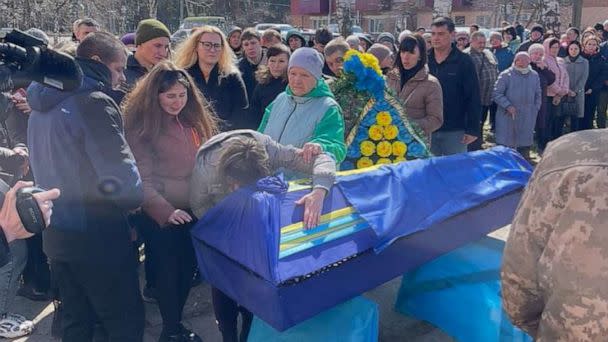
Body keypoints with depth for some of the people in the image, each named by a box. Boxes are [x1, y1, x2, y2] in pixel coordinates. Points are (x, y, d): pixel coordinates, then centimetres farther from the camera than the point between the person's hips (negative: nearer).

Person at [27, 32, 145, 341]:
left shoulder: (43, 102, 10)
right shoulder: (93, 101, -18)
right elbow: (120, 176, -22)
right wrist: (136, 197, -3)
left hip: (56, 232, 9)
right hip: (96, 236, -9)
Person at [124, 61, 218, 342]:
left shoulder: (195, 117, 6)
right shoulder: (140, 125, -11)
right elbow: (141, 178, -15)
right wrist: (165, 211, -25)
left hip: (195, 208, 6)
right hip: (163, 214, -5)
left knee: (188, 266, 14)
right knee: (169, 269, 6)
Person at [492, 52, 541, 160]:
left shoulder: (534, 75, 11)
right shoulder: (506, 75, -5)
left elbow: (538, 95, 19)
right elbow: (496, 93, -9)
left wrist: (535, 109, 9)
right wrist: (508, 106, -17)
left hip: (527, 119, 4)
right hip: (508, 116, -4)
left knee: (525, 145, 11)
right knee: (505, 143, -2)